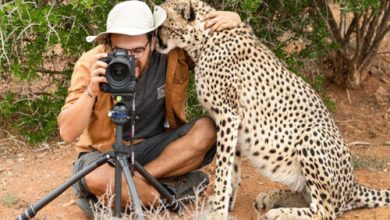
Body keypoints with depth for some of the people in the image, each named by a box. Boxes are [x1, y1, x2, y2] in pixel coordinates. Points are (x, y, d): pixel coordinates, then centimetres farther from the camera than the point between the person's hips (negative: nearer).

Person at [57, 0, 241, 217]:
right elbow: (67, 133, -22)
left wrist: (232, 19, -23)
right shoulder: (91, 64, -20)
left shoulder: (171, 53, -16)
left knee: (206, 130, -22)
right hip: (104, 153, -3)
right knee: (95, 178, -37)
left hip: (154, 149, 3)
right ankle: (173, 189, -16)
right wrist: (91, 91, -38)